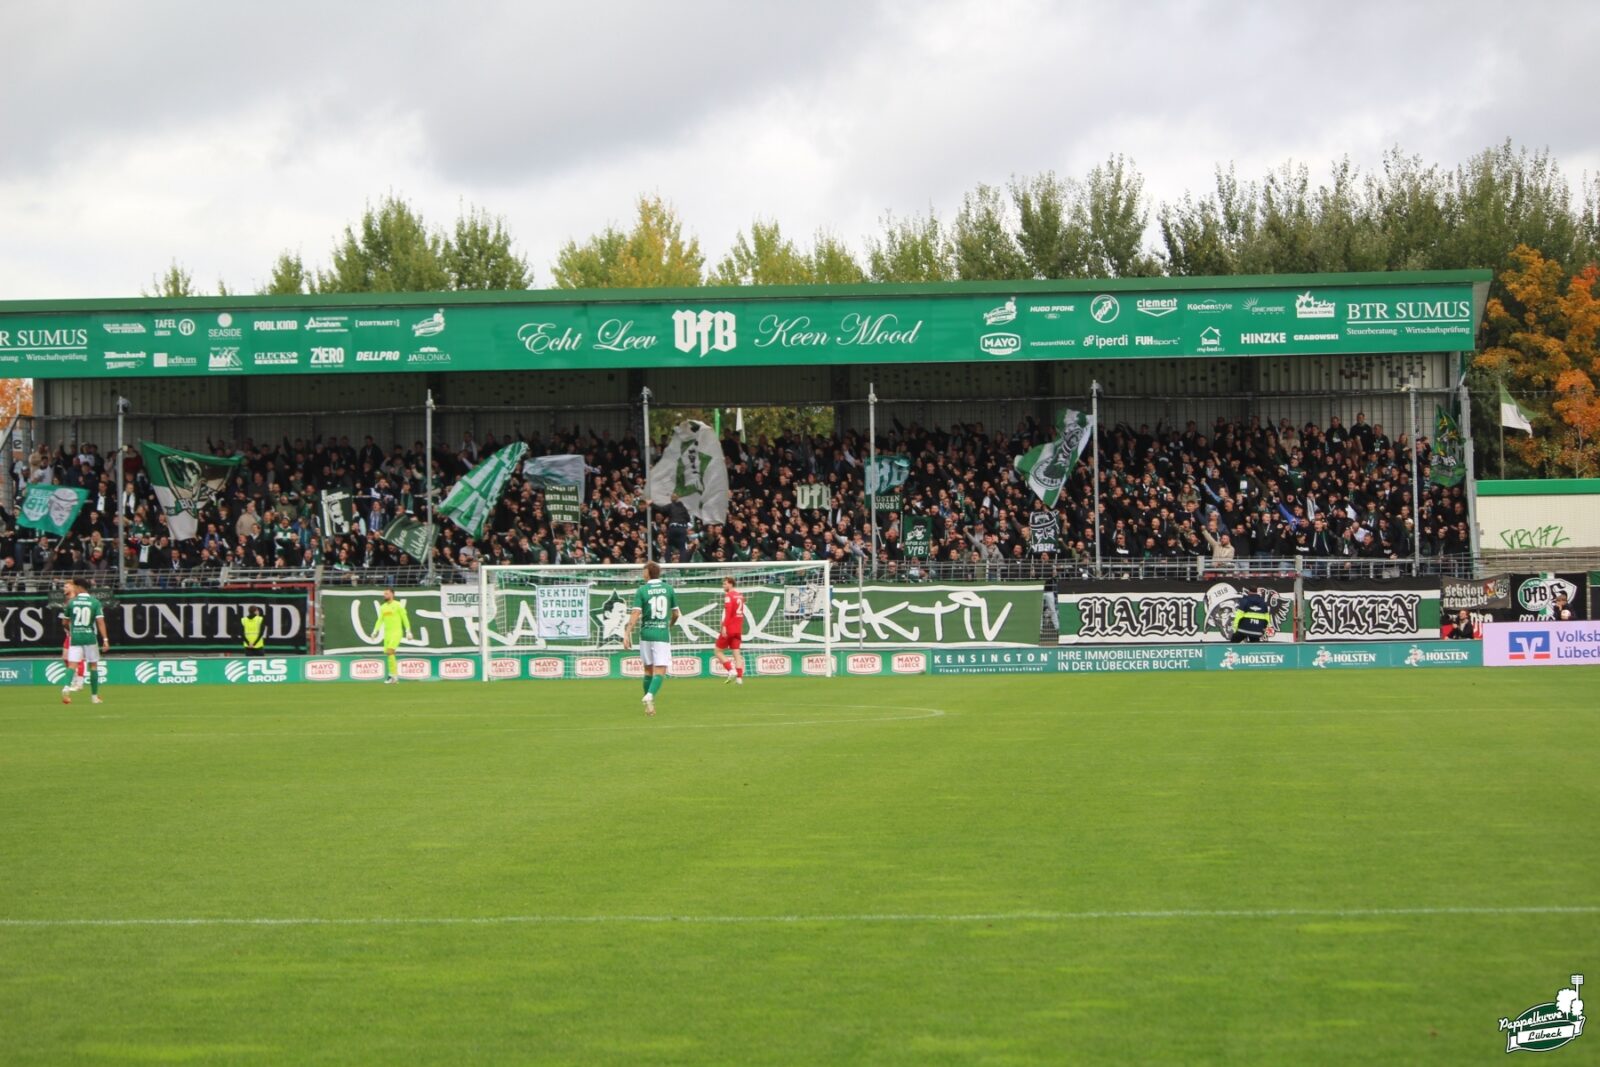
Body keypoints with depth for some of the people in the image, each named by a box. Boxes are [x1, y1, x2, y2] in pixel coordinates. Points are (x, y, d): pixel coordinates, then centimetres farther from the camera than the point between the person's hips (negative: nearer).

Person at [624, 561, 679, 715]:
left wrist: (627, 634, -11)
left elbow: (635, 614, -11)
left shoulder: (642, 590, -3)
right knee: (660, 671, -5)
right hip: (663, 634, -1)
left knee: (649, 669, 16)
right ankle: (650, 696, -28)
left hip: (646, 633, 1)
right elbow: (675, 613, 10)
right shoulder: (668, 589, 3)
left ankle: (648, 700, 19)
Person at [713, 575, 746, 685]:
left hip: (729, 629, -7)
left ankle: (731, 671, -12)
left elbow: (727, 612, -21)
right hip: (738, 629, 7)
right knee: (736, 653, 5)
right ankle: (739, 677, -3)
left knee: (719, 651, 2)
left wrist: (724, 626, -25)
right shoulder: (740, 595, 13)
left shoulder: (728, 596, -11)